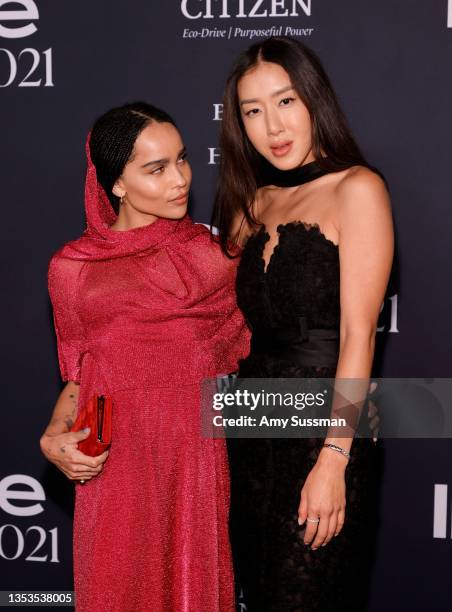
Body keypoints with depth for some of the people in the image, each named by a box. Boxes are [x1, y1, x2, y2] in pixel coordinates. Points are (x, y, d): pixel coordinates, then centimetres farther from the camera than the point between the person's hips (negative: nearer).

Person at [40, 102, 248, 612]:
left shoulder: (208, 249, 2)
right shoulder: (72, 268, 0)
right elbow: (79, 376, 7)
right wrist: (56, 436, -9)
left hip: (197, 464, 1)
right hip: (116, 469, 0)